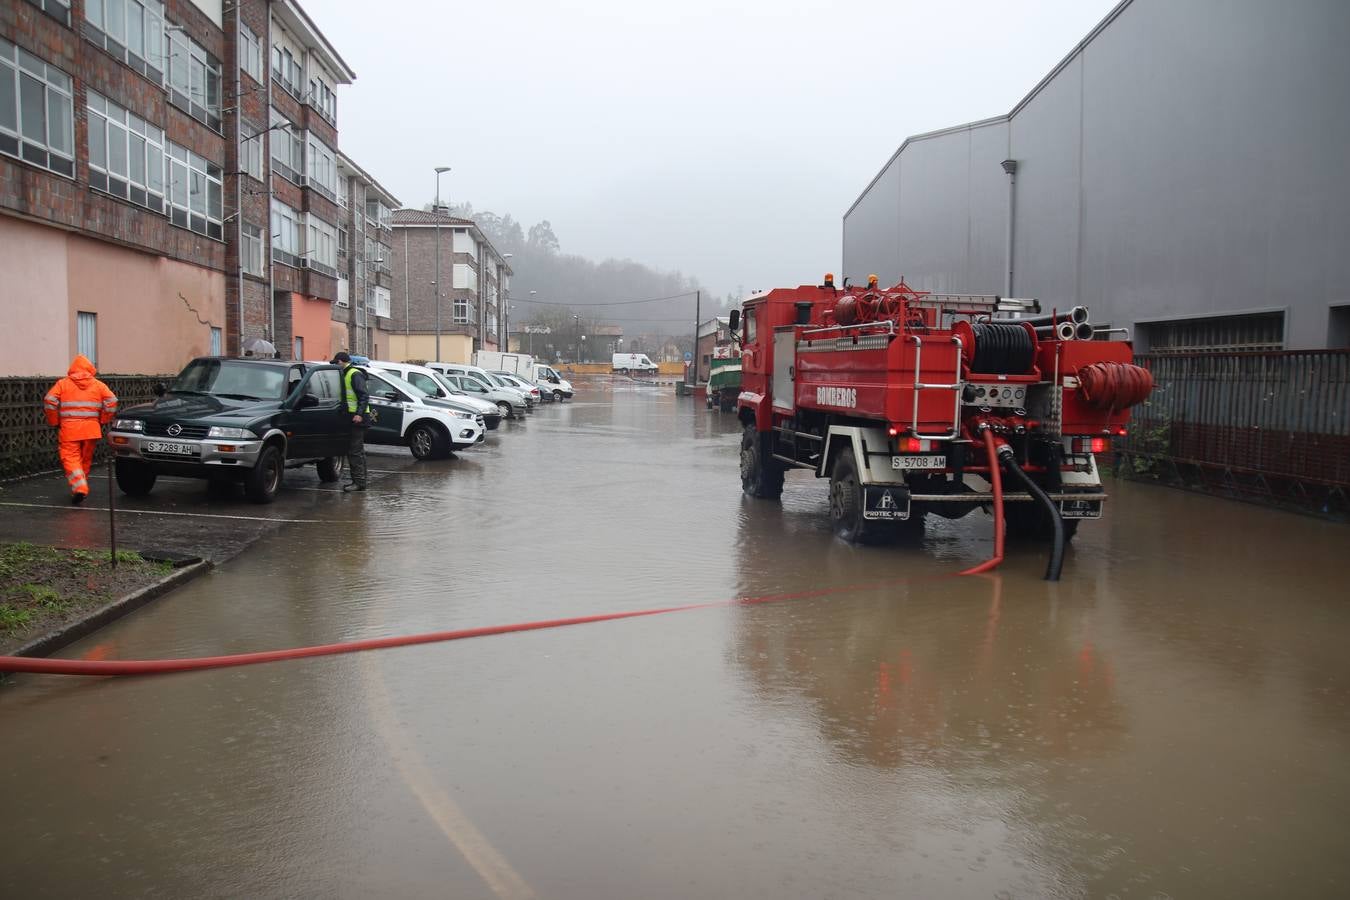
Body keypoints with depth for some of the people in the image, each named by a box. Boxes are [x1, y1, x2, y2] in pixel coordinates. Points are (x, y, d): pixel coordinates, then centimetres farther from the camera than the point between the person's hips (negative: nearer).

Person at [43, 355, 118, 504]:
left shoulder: (63, 383, 5)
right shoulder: (98, 385, 8)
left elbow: (49, 402, -5)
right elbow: (112, 402, -2)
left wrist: (54, 422, 6)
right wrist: (103, 421, 8)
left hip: (69, 429, -2)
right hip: (91, 429, 2)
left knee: (70, 459, -4)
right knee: (86, 460, 15)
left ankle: (79, 487, -22)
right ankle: (81, 487, 23)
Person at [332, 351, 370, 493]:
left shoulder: (355, 374, -11)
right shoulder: (347, 374, 21)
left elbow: (364, 396, -19)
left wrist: (360, 414, -27)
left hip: (357, 418, -10)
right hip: (352, 417, 10)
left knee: (355, 451, -11)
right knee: (356, 451, 14)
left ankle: (359, 482, -10)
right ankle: (358, 480, 21)